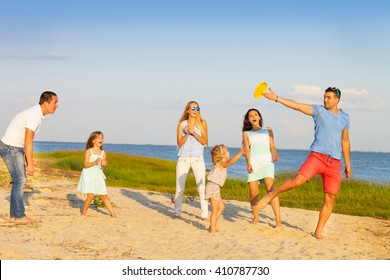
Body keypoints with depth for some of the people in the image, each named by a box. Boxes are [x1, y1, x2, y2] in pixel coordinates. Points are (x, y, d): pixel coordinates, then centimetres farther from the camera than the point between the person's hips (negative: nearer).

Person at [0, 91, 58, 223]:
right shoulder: (34, 116, -23)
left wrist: (28, 161, 16)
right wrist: (30, 164, -22)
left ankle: (14, 214, 15)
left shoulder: (37, 114, 9)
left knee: (20, 179, 11)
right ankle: (19, 215, -2)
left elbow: (28, 140, 15)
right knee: (19, 180, -7)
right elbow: (28, 142, -25)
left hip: (15, 148, 10)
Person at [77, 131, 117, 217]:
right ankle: (83, 214, 8)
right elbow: (85, 165, -12)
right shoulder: (88, 151, -6)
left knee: (104, 196, 6)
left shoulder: (103, 153, 8)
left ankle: (113, 214, 9)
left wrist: (104, 165, -9)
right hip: (89, 175, -5)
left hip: (98, 175, 5)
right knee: (90, 196, -10)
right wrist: (95, 162, -24)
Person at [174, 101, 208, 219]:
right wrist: (187, 134, -12)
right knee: (179, 188, 2)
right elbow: (179, 143, 3)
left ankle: (204, 214, -1)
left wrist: (194, 133, -14)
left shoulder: (202, 123, 6)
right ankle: (177, 212, 13)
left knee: (202, 187, -6)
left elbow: (205, 141, -3)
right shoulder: (182, 124, 8)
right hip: (183, 157, 1)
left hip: (197, 158, -1)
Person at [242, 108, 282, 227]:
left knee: (270, 189, -19)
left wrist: (275, 155, -10)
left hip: (266, 161, -1)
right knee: (253, 192, -8)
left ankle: (278, 219, -24)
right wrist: (248, 163, -8)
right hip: (253, 162, 1)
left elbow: (272, 146, 13)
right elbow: (246, 148, 9)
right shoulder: (246, 133, 23)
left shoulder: (267, 130, 24)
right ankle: (256, 217, 14)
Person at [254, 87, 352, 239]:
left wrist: (348, 165, 22)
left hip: (335, 162, 3)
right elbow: (297, 106, -5)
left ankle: (318, 231, 8)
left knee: (330, 198, -2)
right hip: (317, 156, -3)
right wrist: (277, 98, -16)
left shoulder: (345, 117, 15)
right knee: (298, 181, -25)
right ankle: (270, 195, -4)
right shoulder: (319, 110, 5)